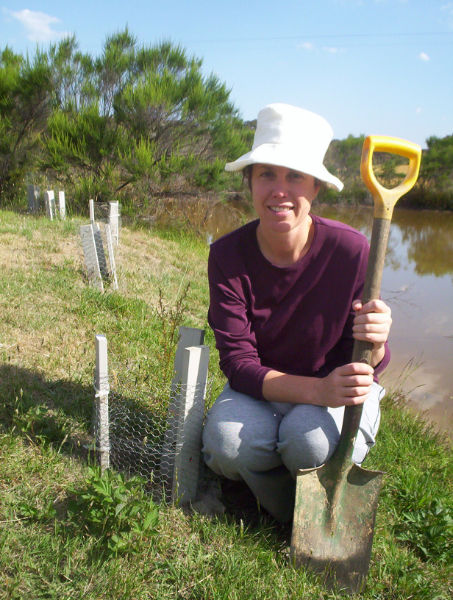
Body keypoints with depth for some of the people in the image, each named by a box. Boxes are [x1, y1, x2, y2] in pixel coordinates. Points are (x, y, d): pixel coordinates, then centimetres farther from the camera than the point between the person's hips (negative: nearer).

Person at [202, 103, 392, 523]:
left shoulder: (350, 250, -20)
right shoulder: (227, 255, -16)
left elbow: (368, 365, -11)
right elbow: (238, 362, -20)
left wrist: (375, 343, -37)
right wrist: (320, 390, -36)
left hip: (340, 391, -1)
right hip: (262, 389, 1)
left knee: (310, 440, -33)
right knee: (228, 445, -29)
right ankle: (286, 516, 6)